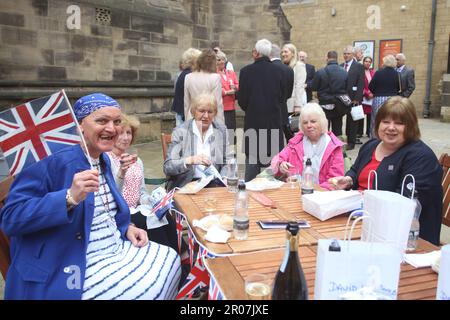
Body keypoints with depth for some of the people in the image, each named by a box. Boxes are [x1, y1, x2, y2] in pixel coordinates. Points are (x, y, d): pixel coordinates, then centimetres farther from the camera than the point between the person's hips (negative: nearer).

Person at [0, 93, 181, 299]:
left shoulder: (103, 160, 8)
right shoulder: (52, 162, -21)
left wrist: (127, 228, 5)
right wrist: (70, 197, -36)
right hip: (67, 270, -9)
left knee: (170, 261, 6)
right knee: (144, 288, -17)